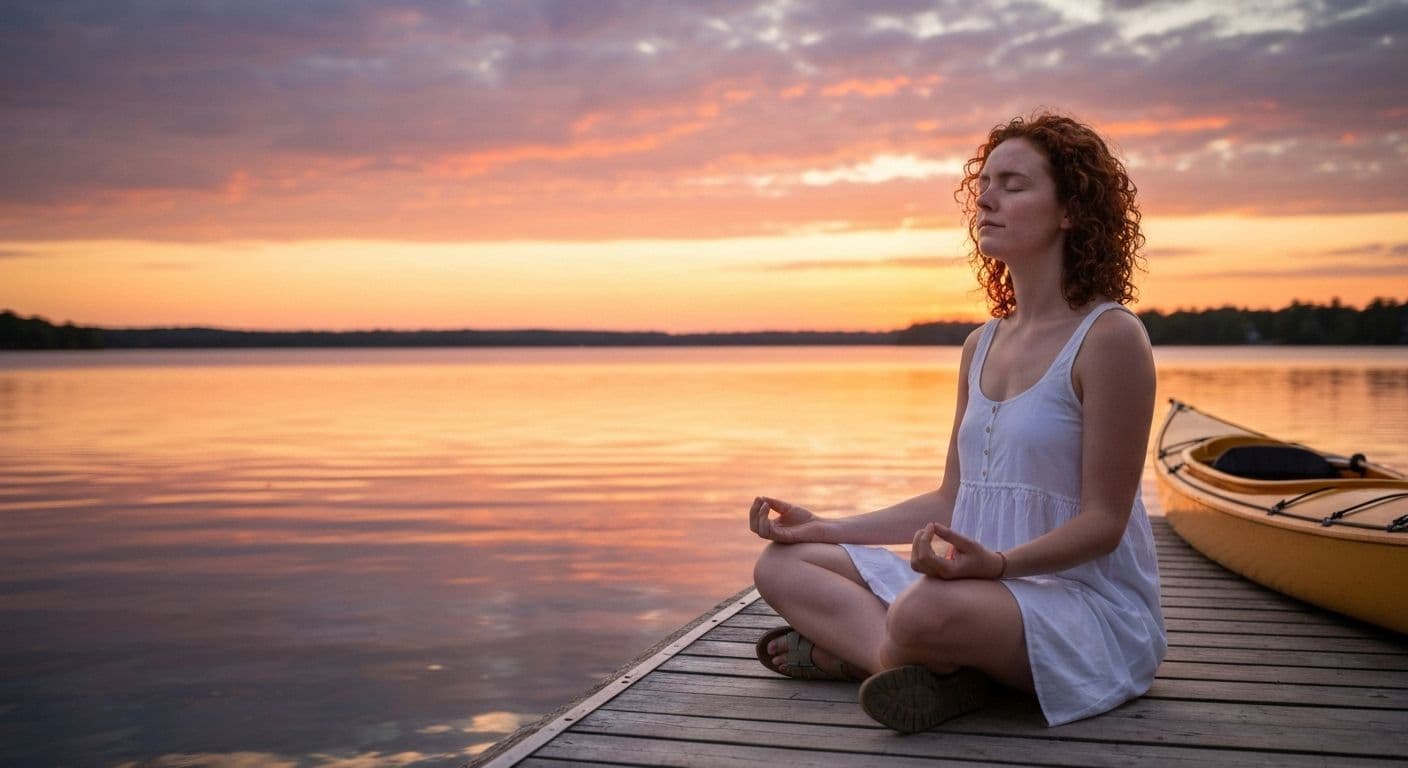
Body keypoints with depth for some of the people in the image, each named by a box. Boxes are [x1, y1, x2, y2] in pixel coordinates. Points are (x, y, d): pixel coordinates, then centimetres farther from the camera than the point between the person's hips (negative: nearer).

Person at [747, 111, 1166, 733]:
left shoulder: (1109, 336, -12)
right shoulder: (982, 346, 12)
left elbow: (1103, 521, -14)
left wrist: (1000, 562, -31)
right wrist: (825, 528, 11)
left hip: (1090, 605, -8)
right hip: (985, 589, 8)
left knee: (928, 608, -39)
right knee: (782, 563, 0)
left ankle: (842, 648, -7)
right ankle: (939, 665, -17)